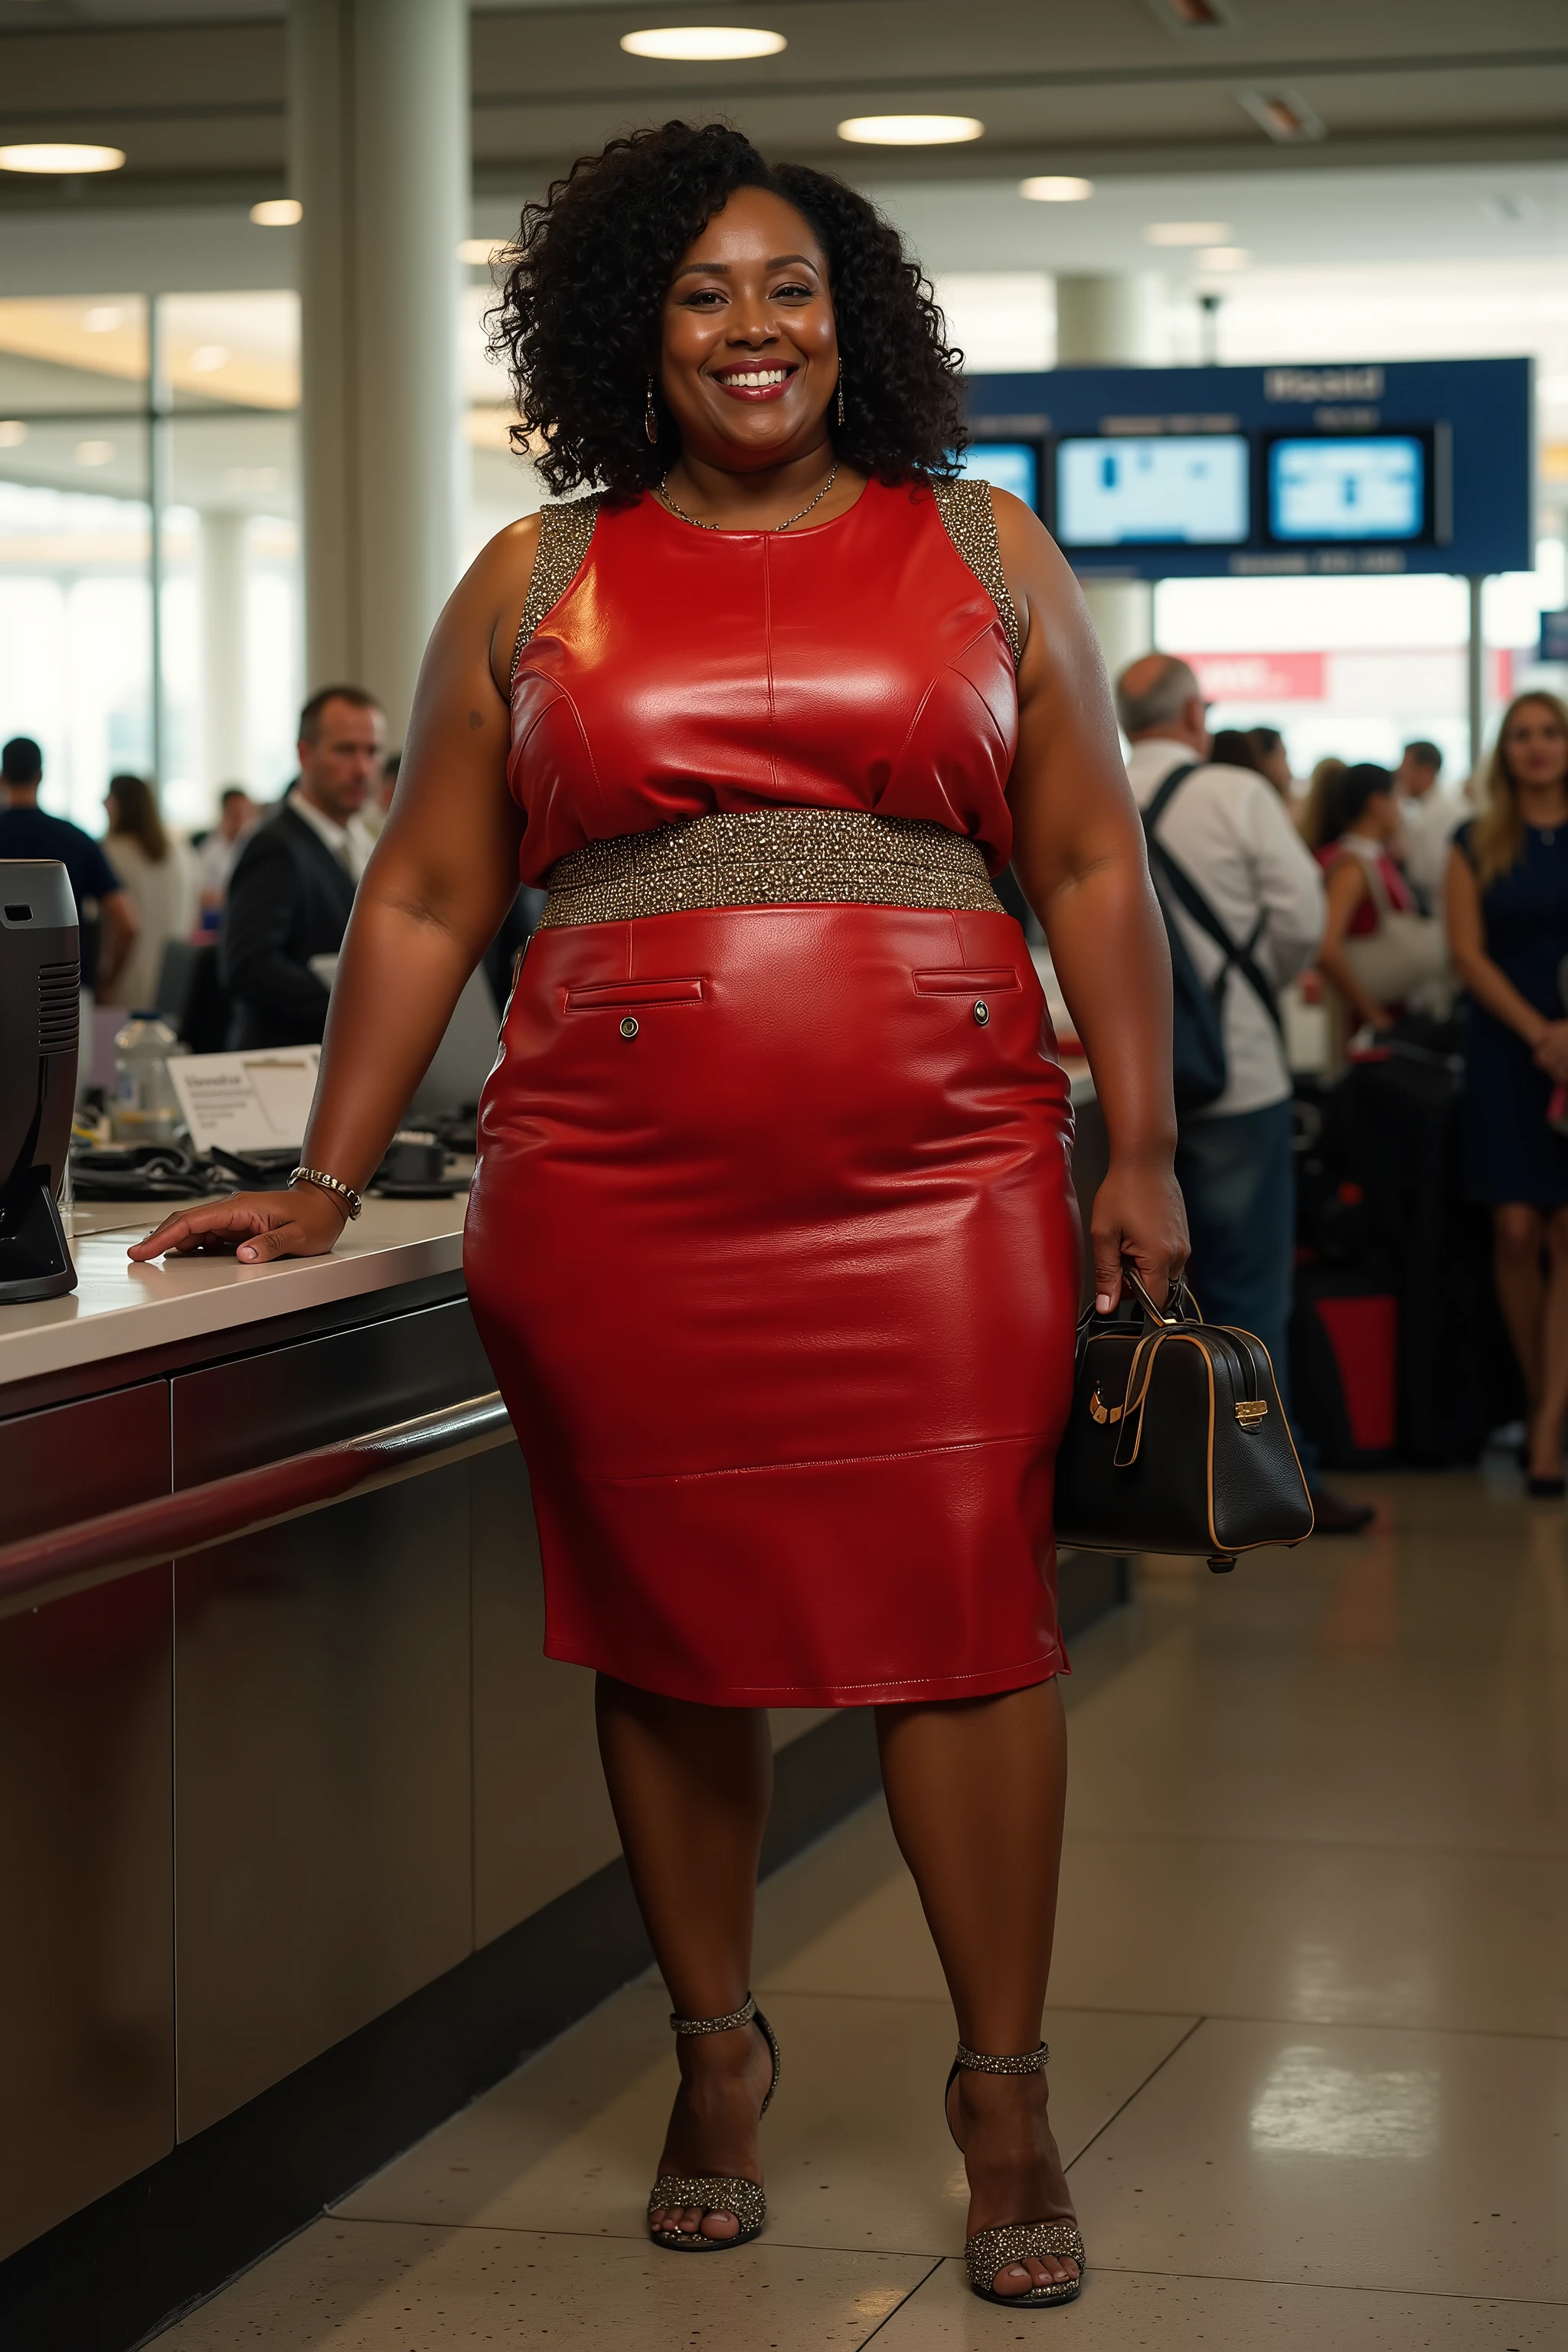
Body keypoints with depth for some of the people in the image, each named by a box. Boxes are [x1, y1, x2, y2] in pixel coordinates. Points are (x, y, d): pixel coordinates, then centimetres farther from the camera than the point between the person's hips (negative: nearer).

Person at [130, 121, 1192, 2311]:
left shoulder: (983, 553, 12)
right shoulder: (534, 586, 11)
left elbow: (1092, 872, 11)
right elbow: (426, 900, 12)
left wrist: (1142, 1150, 3)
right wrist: (326, 1182, 7)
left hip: (940, 1176, 0)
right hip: (620, 1192, 1)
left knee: (961, 1605, -4)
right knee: (671, 1619, 5)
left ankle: (1006, 2095, 7)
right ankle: (716, 2058, 22)